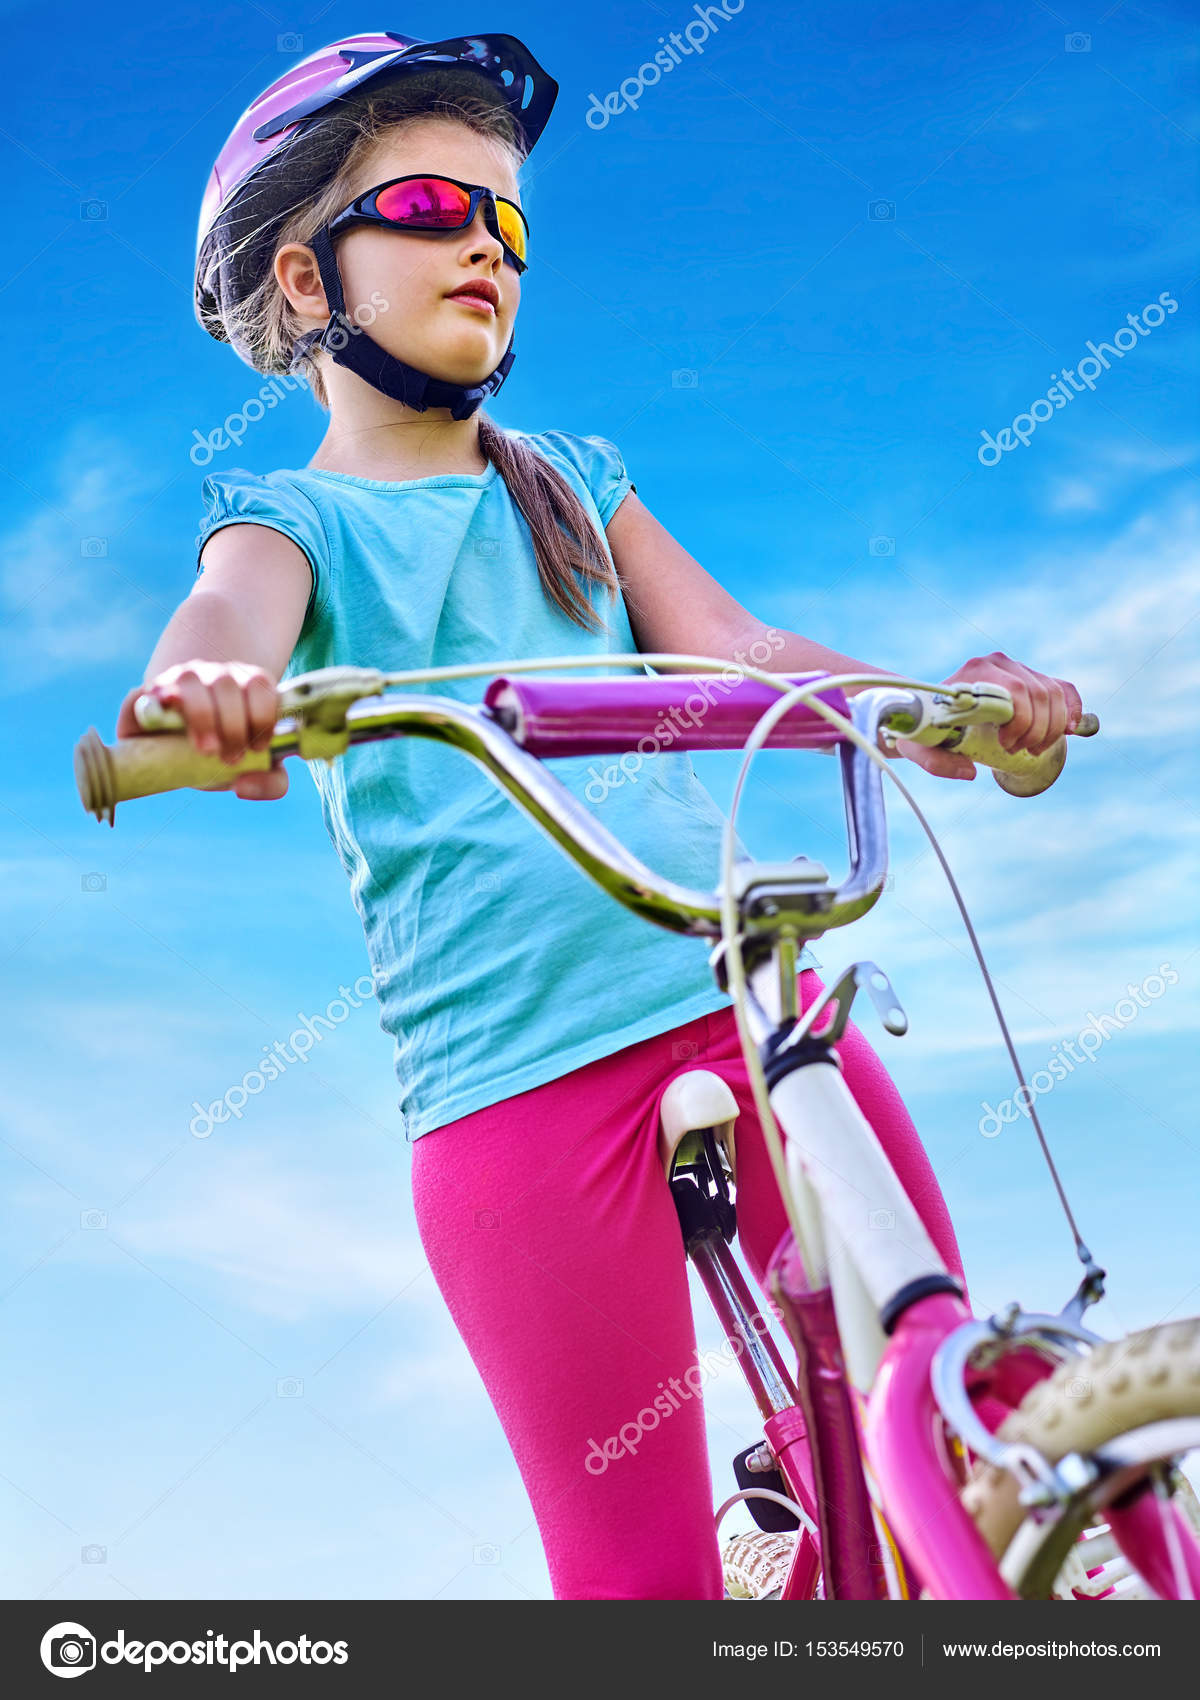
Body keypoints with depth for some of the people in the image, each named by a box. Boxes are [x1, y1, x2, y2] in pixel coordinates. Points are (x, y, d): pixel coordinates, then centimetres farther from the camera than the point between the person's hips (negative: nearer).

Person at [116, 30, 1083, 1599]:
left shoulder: (573, 480, 21)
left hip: (753, 1001, 4)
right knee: (642, 1568, -1)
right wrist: (205, 690, -39)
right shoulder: (291, 516, 9)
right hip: (515, 1079, -3)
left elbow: (726, 645, 6)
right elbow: (232, 621, -14)